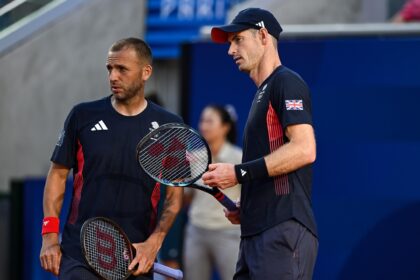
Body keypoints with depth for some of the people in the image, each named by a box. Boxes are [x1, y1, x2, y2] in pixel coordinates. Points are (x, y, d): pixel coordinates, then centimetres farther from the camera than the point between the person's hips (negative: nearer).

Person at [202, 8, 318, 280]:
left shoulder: (287, 82, -4)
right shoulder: (262, 93, 25)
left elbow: (304, 149, -18)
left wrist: (239, 173, -17)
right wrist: (244, 208, 14)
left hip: (283, 232, -10)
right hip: (256, 235, 10)